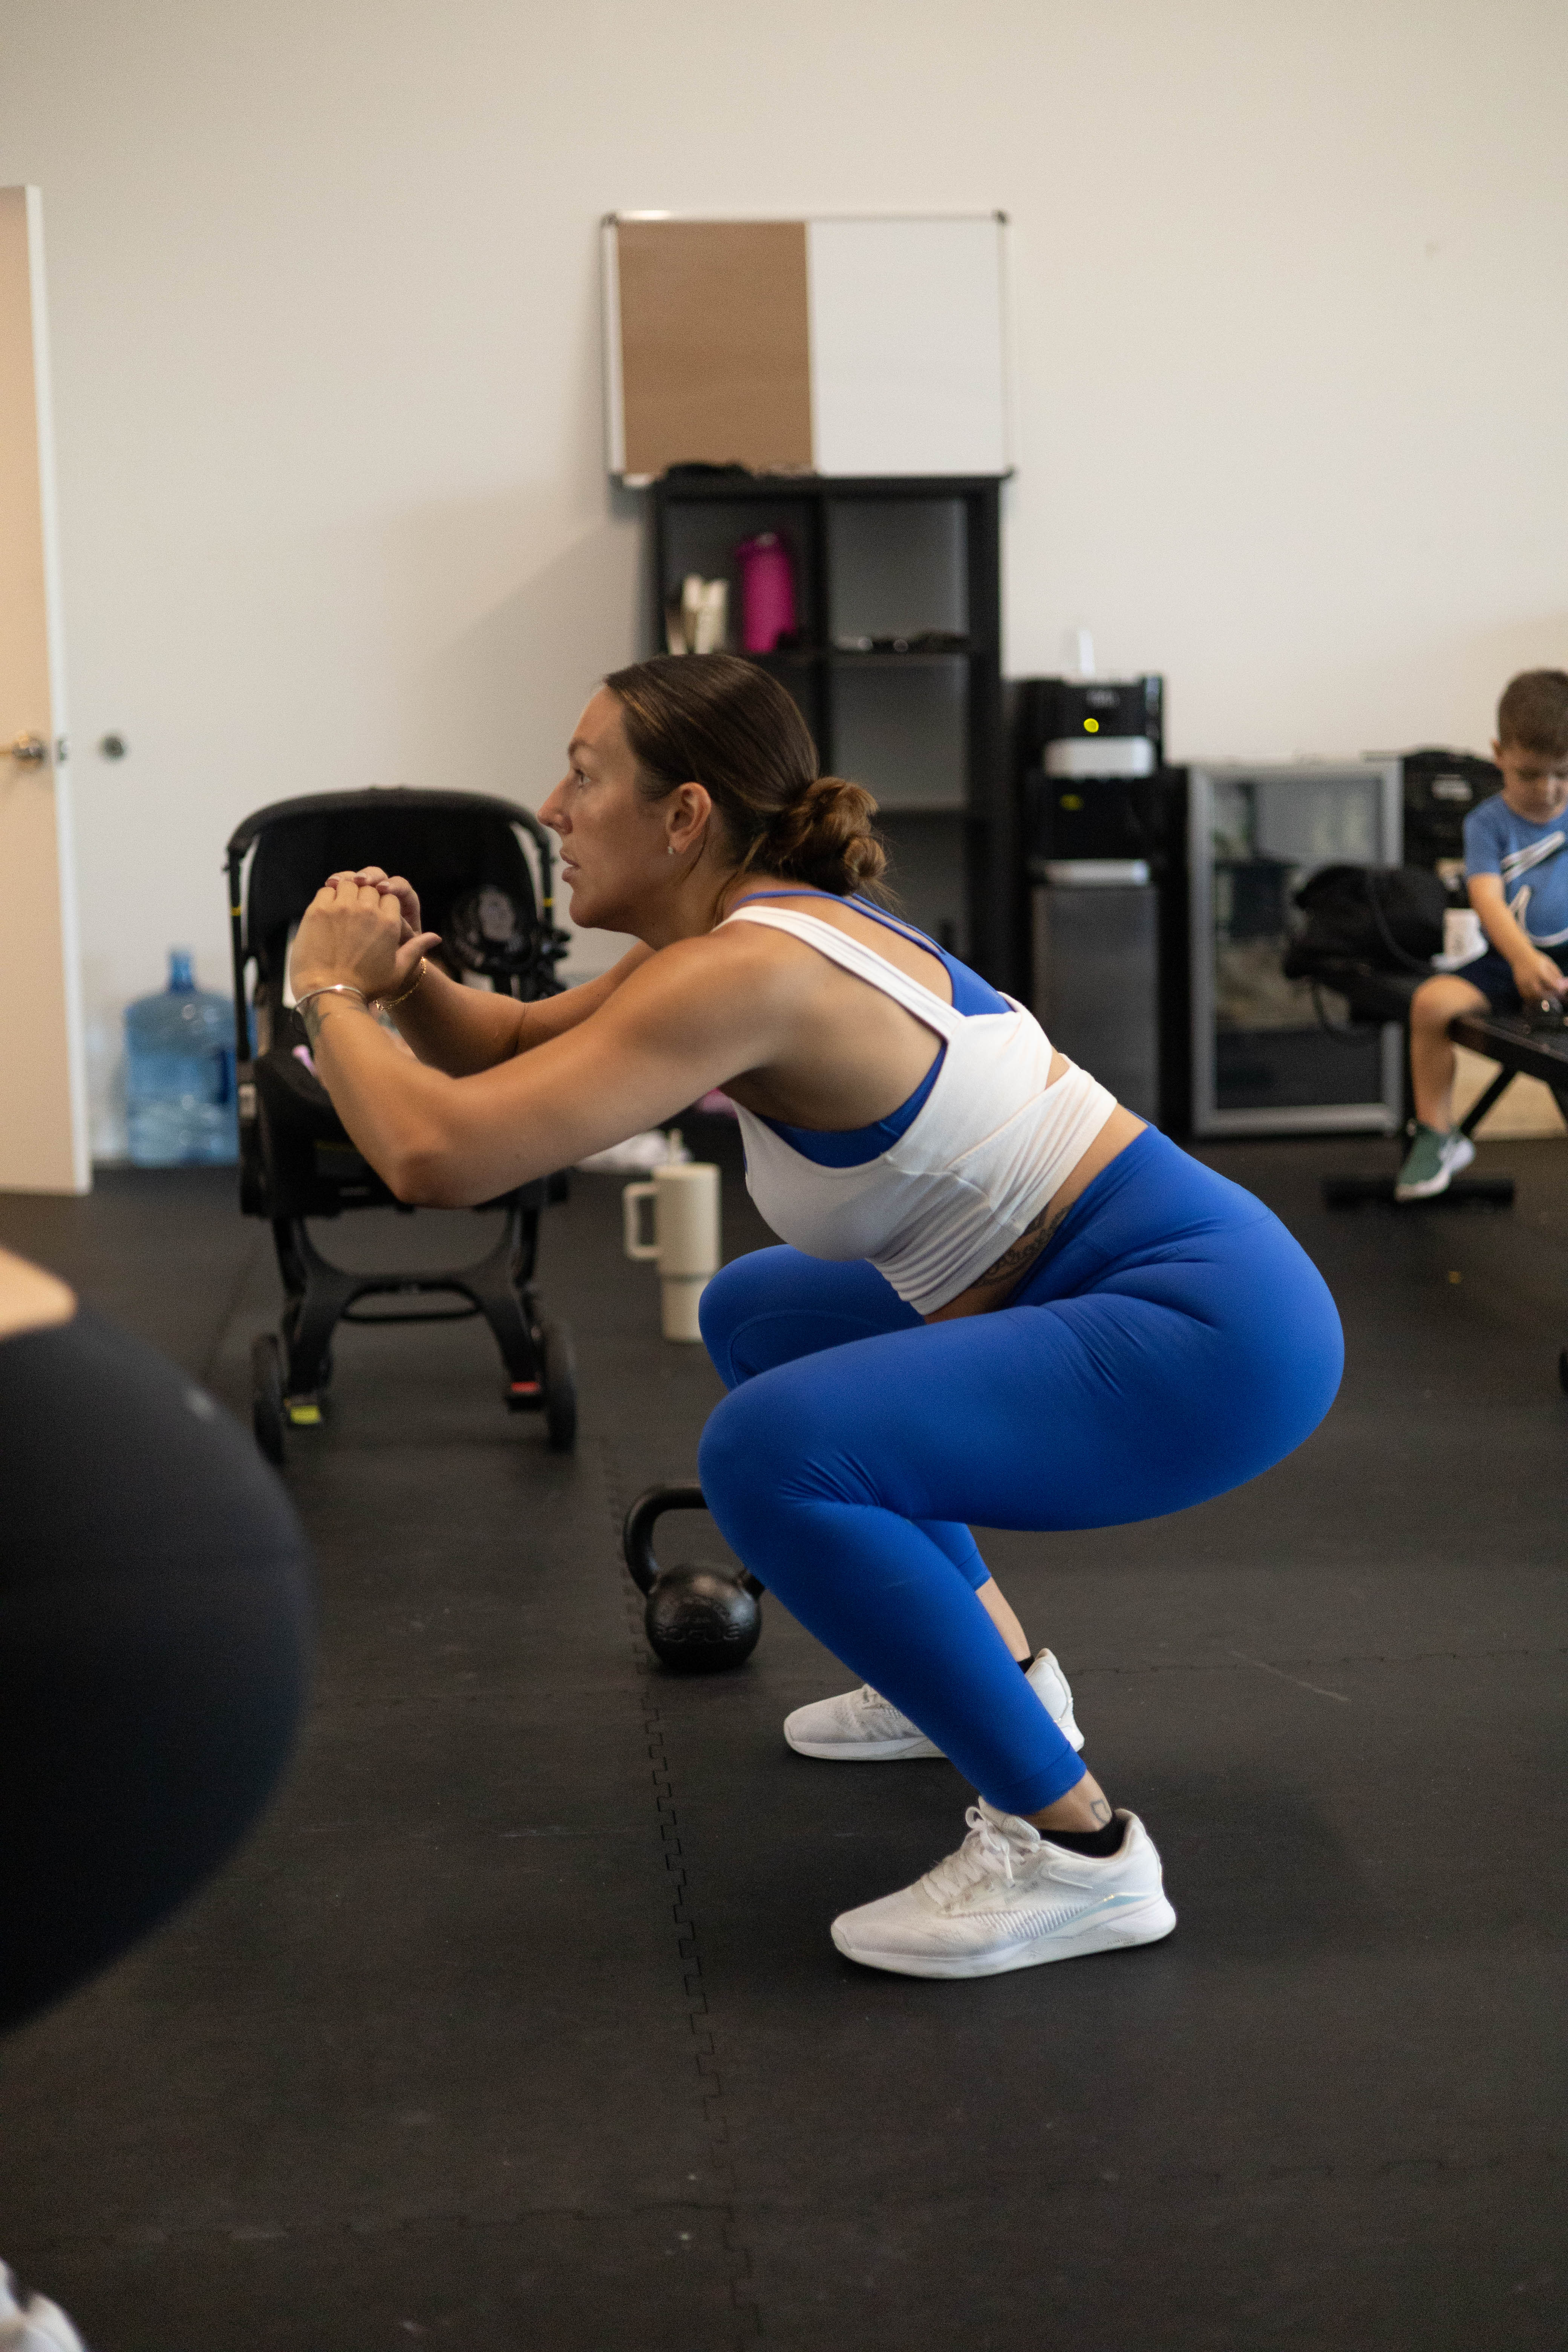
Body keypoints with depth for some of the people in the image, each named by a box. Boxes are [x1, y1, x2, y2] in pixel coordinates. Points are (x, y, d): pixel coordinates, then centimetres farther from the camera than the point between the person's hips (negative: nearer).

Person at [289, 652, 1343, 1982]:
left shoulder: (745, 972, -22)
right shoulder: (750, 928, 7)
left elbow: (440, 1153, -28)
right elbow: (509, 1051, 18)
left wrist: (330, 994, -10)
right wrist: (405, 975, -2)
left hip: (1213, 1334, -10)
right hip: (1100, 1293, 10)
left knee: (771, 1450, -28)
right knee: (756, 1317, 25)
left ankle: (1073, 1850, -15)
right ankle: (995, 1666, 33)